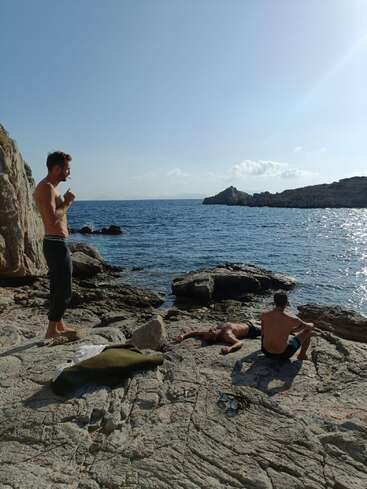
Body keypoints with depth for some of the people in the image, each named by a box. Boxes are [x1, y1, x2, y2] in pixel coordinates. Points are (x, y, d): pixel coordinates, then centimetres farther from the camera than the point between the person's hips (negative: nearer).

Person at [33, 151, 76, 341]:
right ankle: (52, 330, 7)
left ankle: (60, 325, 31)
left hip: (55, 243, 11)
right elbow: (52, 219, -25)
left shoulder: (50, 187, 18)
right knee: (63, 291, -4)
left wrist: (65, 201, 12)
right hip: (56, 244, -11)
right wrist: (67, 202, -14)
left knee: (59, 288, 19)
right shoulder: (46, 187, -15)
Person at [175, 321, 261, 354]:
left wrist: (230, 348, -74)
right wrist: (183, 336, -40)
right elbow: (195, 333, -23)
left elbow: (240, 343, -56)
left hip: (249, 329, -4)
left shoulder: (227, 335, -46)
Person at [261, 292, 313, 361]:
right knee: (308, 330, 14)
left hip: (266, 352, 4)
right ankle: (302, 355, 33)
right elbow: (311, 325, -3)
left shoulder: (264, 315, -13)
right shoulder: (291, 320, -23)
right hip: (283, 354, -3)